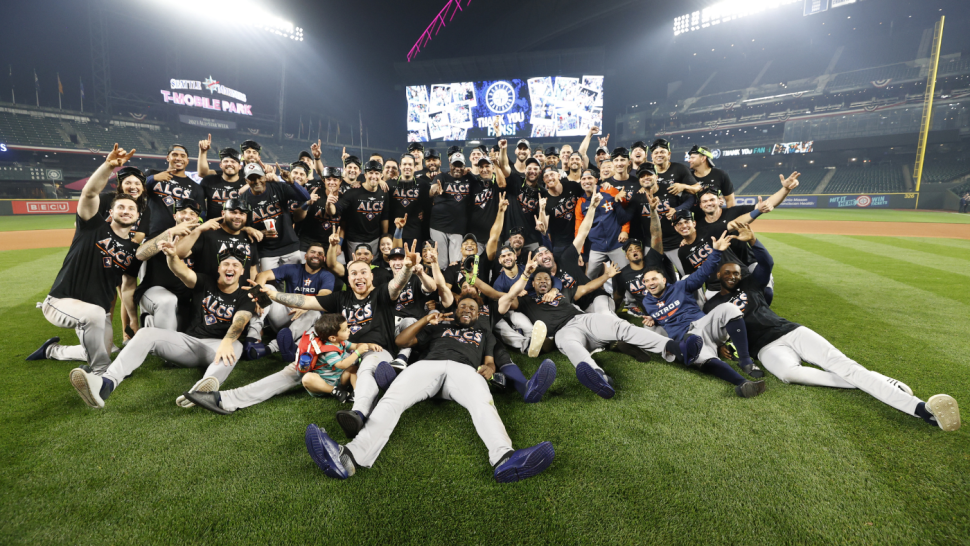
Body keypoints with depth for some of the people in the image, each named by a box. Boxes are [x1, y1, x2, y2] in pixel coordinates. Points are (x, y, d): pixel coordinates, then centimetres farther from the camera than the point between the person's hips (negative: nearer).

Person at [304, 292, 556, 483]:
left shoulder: (483, 333, 38)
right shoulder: (440, 327, 37)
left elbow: (490, 361, 24)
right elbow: (401, 341, 30)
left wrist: (487, 369, -1)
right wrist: (426, 320, 18)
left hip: (464, 368, -1)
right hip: (429, 364, 1)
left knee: (482, 403, -38)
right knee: (392, 399, -31)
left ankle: (503, 458, -65)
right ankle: (349, 457, -52)